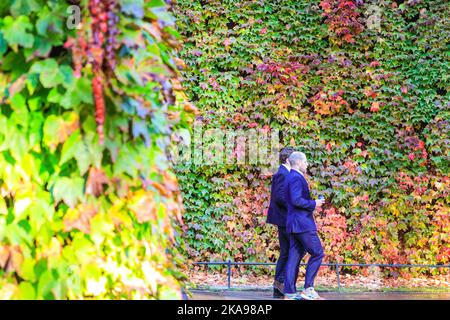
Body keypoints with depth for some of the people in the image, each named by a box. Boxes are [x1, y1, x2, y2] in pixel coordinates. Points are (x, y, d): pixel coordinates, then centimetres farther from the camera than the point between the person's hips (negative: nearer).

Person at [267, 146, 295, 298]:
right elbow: (279, 197, -22)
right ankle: (282, 280, -9)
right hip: (285, 219, -10)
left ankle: (278, 289, 12)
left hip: (284, 219, 10)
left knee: (285, 253, 10)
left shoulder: (284, 174, 18)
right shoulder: (282, 174, -13)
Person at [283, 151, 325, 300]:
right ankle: (308, 289, -5)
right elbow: (296, 200, -23)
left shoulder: (291, 177, 19)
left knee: (294, 257, 7)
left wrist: (312, 204, 17)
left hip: (293, 224, 10)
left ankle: (289, 293, 5)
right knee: (317, 253, -5)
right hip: (302, 223, -10)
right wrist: (313, 204, -12)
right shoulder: (296, 178, -12)